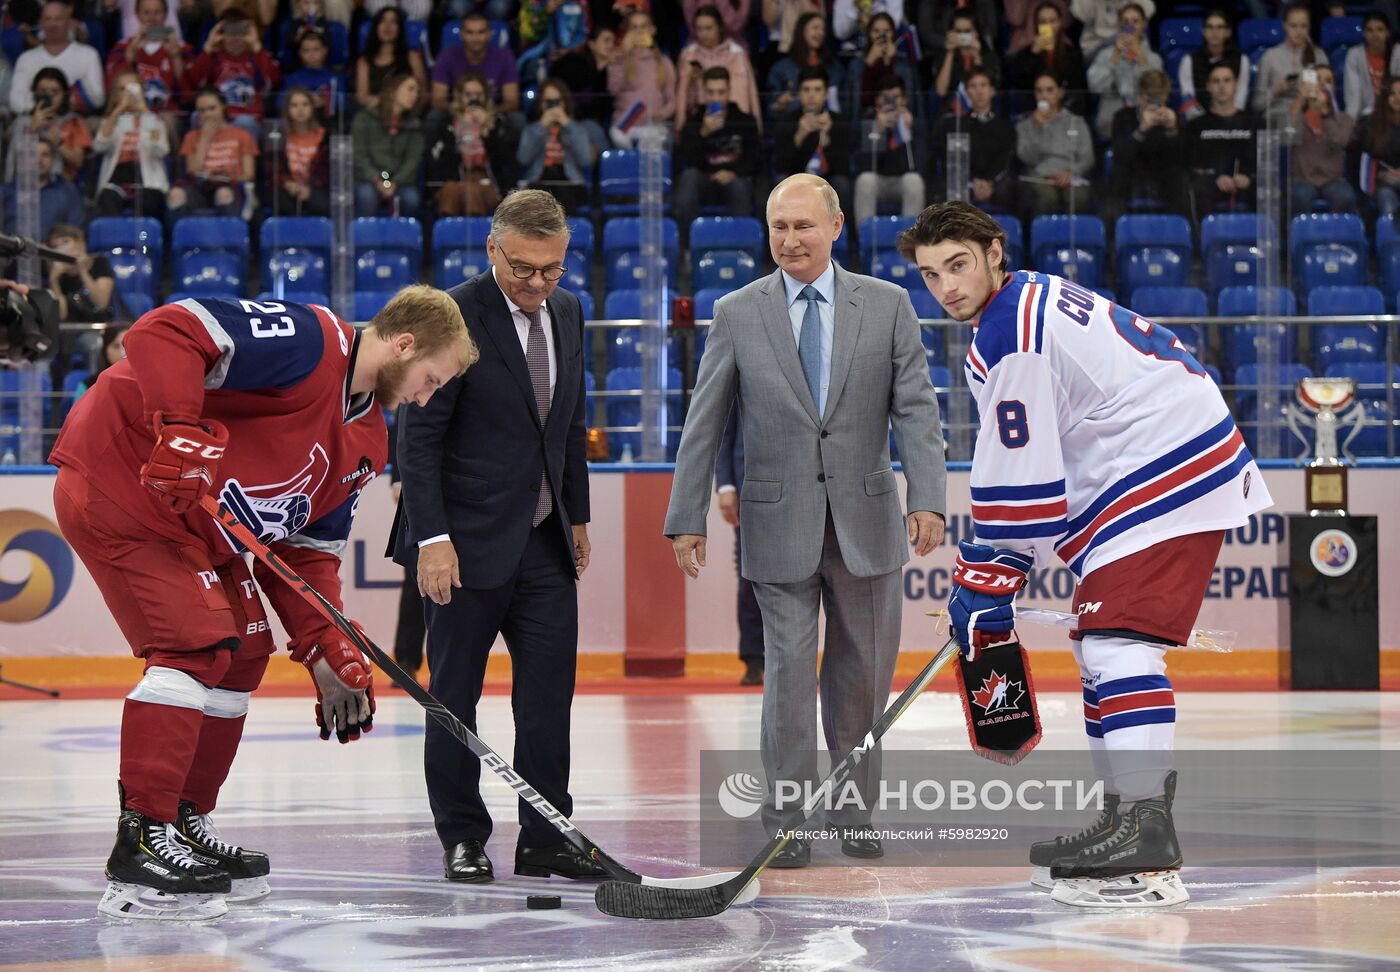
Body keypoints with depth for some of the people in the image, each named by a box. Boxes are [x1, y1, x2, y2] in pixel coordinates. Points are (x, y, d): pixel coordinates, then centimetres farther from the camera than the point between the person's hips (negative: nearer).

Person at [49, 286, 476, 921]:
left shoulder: (365, 441, 11)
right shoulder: (310, 344, -20)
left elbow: (306, 551, 14)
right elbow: (164, 333, -29)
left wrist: (326, 647, 3)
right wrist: (179, 428, -38)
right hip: (117, 481, -11)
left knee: (244, 653, 13)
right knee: (197, 647, -17)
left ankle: (185, 825, 24)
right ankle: (142, 844, -16)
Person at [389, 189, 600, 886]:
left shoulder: (567, 313, 8)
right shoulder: (454, 318, -13)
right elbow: (418, 436, -14)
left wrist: (576, 514, 18)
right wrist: (432, 537, -19)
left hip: (544, 541, 6)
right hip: (469, 540, -6)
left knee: (549, 695, 3)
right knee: (454, 696, 3)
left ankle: (545, 840, 10)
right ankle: (462, 840, 13)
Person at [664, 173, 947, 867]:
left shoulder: (887, 306, 2)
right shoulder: (737, 313, 1)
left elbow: (915, 409, -3)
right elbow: (704, 423, 3)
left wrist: (927, 498, -14)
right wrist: (686, 518, -1)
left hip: (865, 520, 1)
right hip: (778, 521, -1)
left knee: (862, 671, 8)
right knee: (789, 667, -5)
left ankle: (853, 811, 21)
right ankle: (788, 821, 1)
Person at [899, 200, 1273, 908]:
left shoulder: (1007, 344, -16)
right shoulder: (1036, 295, 17)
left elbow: (1019, 487, -15)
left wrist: (987, 587, -5)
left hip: (1167, 471, -11)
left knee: (1116, 639, -20)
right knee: (1102, 642, 15)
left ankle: (1144, 841, -30)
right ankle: (1130, 815, 18)